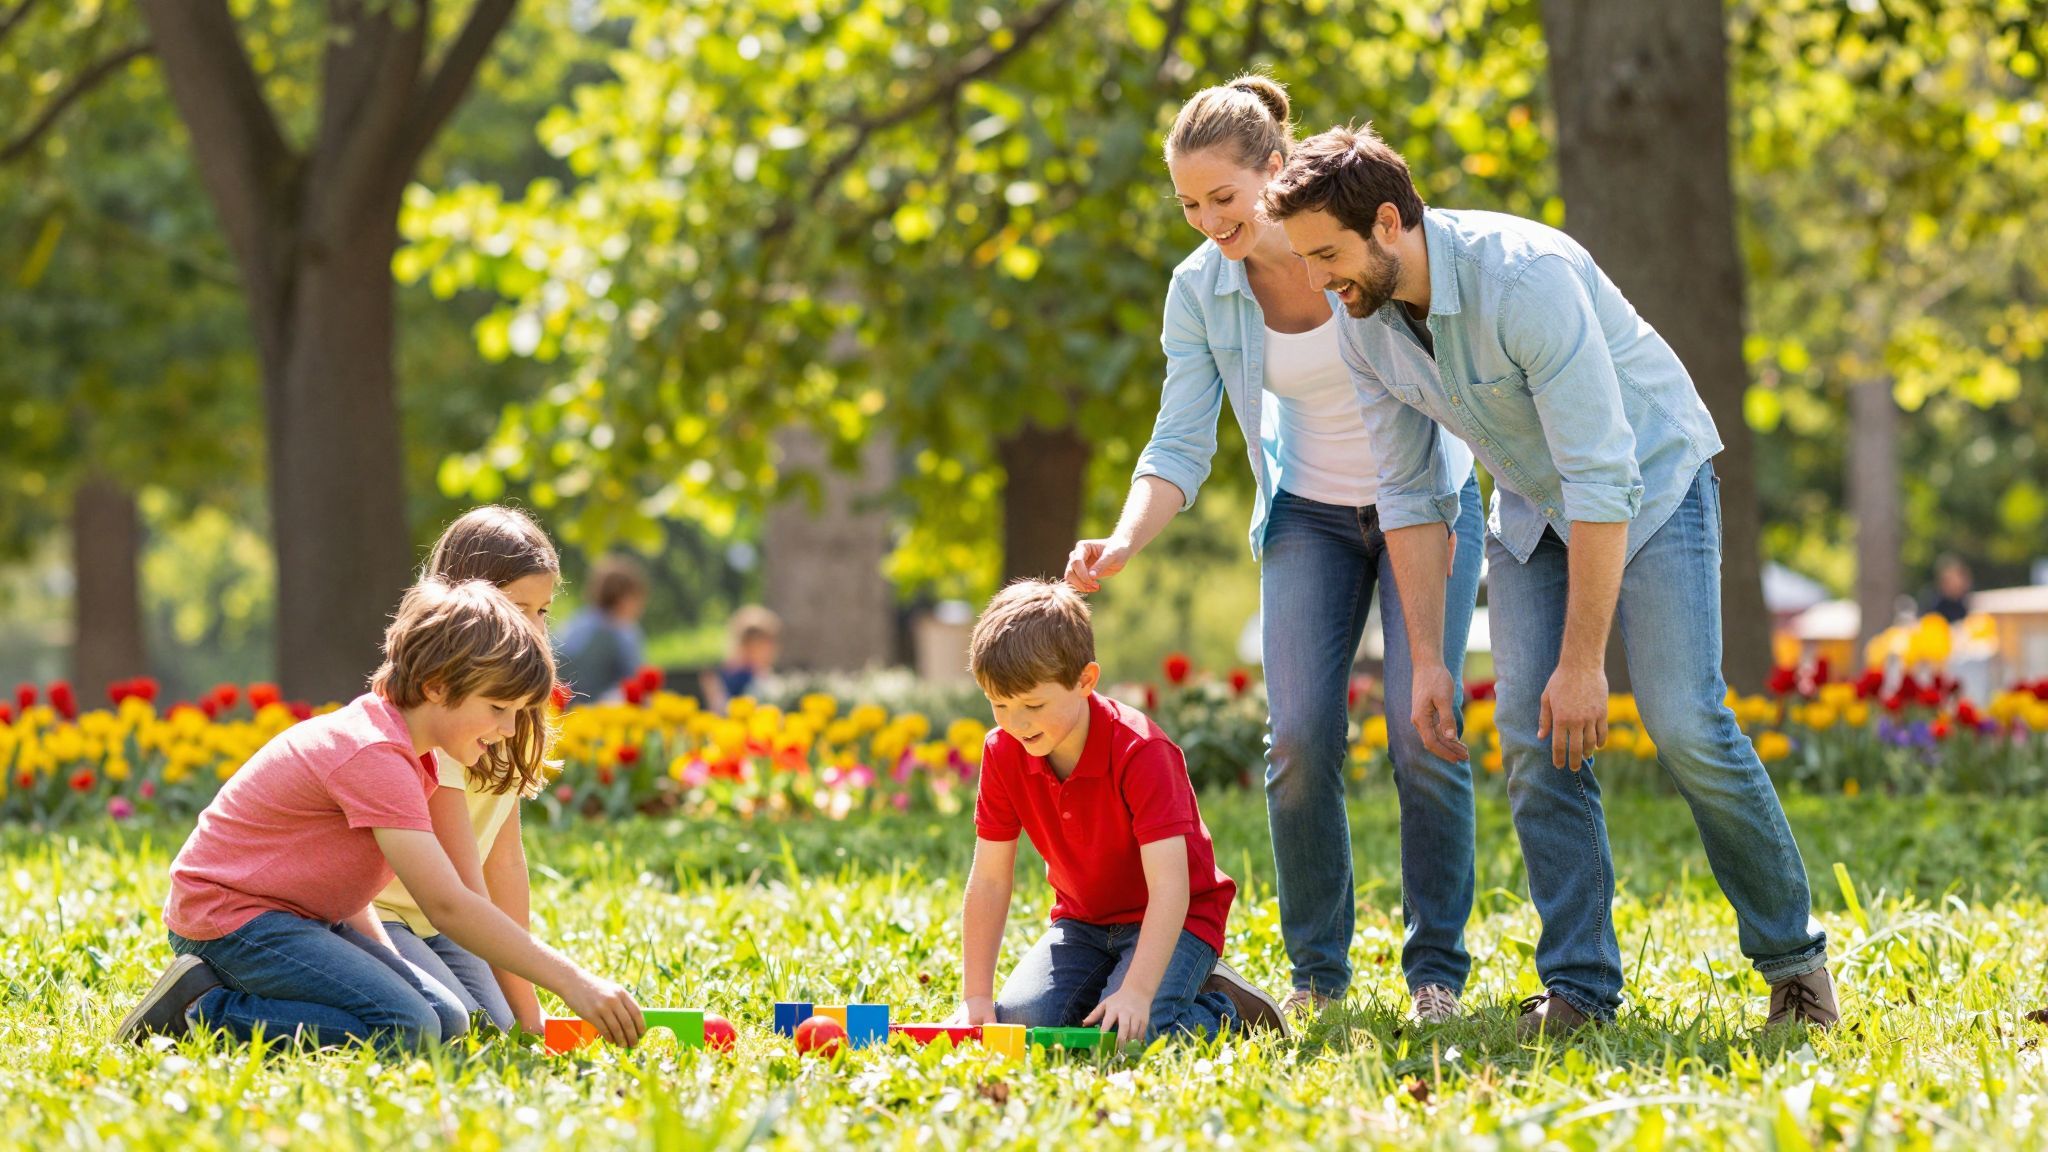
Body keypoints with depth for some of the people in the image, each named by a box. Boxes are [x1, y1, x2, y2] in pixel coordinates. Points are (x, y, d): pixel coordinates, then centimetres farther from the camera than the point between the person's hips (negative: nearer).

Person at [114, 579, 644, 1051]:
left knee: (448, 1022, -4)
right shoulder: (374, 756, -24)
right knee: (406, 1030, -26)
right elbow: (447, 905, -30)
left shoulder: (420, 748, 8)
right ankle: (206, 1010, -13)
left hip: (305, 916, 11)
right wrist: (571, 981, -32)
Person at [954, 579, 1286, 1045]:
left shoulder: (1140, 752, -27)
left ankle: (1226, 1008, 1)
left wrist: (1136, 992, -42)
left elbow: (1168, 886, -32)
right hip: (1083, 920, 5)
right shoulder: (1002, 754, -10)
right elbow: (988, 882, -7)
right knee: (1019, 1019, -20)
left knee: (1125, 1033, -29)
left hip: (1175, 919, -5)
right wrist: (976, 997, -14)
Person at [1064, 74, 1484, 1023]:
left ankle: (1437, 969, 1)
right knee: (1301, 736, -11)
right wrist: (1123, 542, -29)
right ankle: (1316, 970, 4)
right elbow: (1182, 445, -11)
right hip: (1309, 513, 3)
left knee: (1422, 730, -12)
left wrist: (1432, 517, -19)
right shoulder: (1199, 289, -11)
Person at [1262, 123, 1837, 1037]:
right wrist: (1426, 659, -6)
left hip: (1649, 481, -6)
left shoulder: (1527, 279, -35)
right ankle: (1578, 984, -3)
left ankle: (1791, 952, -1)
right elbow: (1410, 496, -1)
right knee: (1532, 737, -8)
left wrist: (1583, 659, -31)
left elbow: (1602, 479, -34)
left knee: (1685, 724, -17)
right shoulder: (1366, 326, -12)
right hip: (1534, 506, 6)